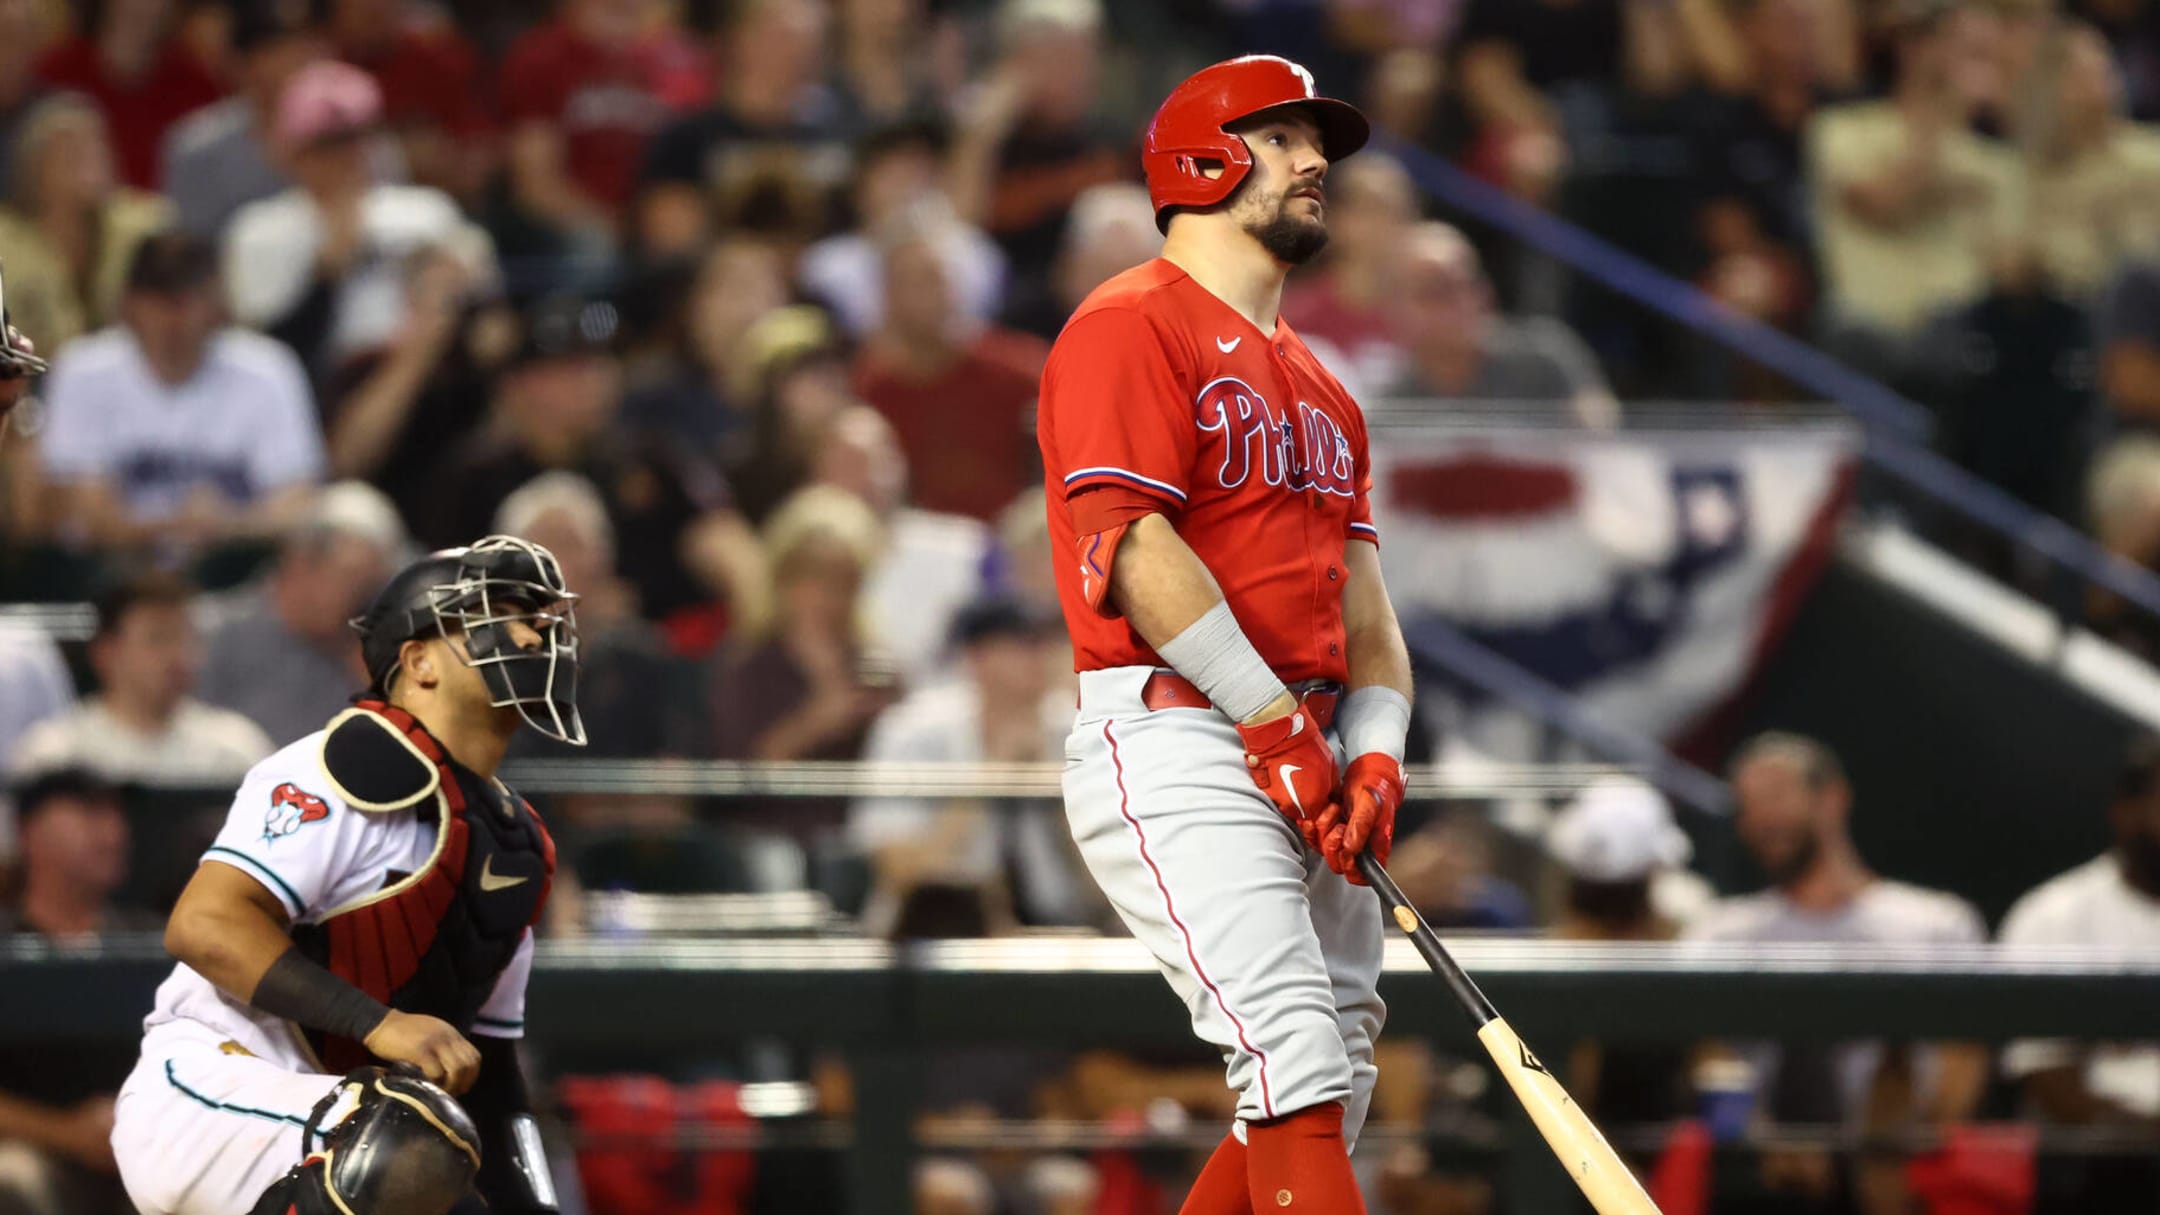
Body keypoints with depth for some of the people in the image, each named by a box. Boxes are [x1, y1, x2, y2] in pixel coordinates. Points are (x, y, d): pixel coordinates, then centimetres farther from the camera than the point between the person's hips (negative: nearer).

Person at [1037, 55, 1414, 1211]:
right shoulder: (1132, 326, -3)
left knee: (1333, 1090, 5)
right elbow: (1131, 547, -14)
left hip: (1303, 764, 9)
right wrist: (1276, 725, -17)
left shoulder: (1316, 387, 24)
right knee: (1297, 1061, -21)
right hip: (1174, 750, -9)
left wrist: (1375, 752, 0)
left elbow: (1360, 598, 19)